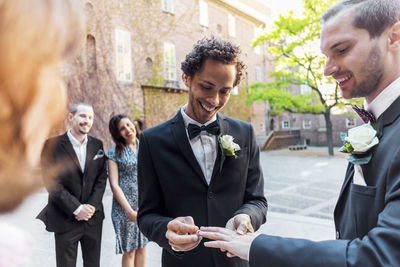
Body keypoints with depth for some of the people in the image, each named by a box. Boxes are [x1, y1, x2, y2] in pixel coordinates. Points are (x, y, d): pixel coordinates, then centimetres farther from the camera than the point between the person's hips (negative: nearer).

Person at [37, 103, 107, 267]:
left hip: (93, 217, 3)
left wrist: (91, 207, -9)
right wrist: (77, 209, -15)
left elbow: (101, 178, 2)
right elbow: (52, 183, -12)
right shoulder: (53, 145, -8)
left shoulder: (97, 145, 4)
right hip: (65, 219, -3)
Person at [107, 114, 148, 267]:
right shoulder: (114, 153, -3)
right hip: (124, 207, -3)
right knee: (129, 251, 6)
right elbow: (114, 185, -8)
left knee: (142, 247, 14)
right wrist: (130, 211, -14)